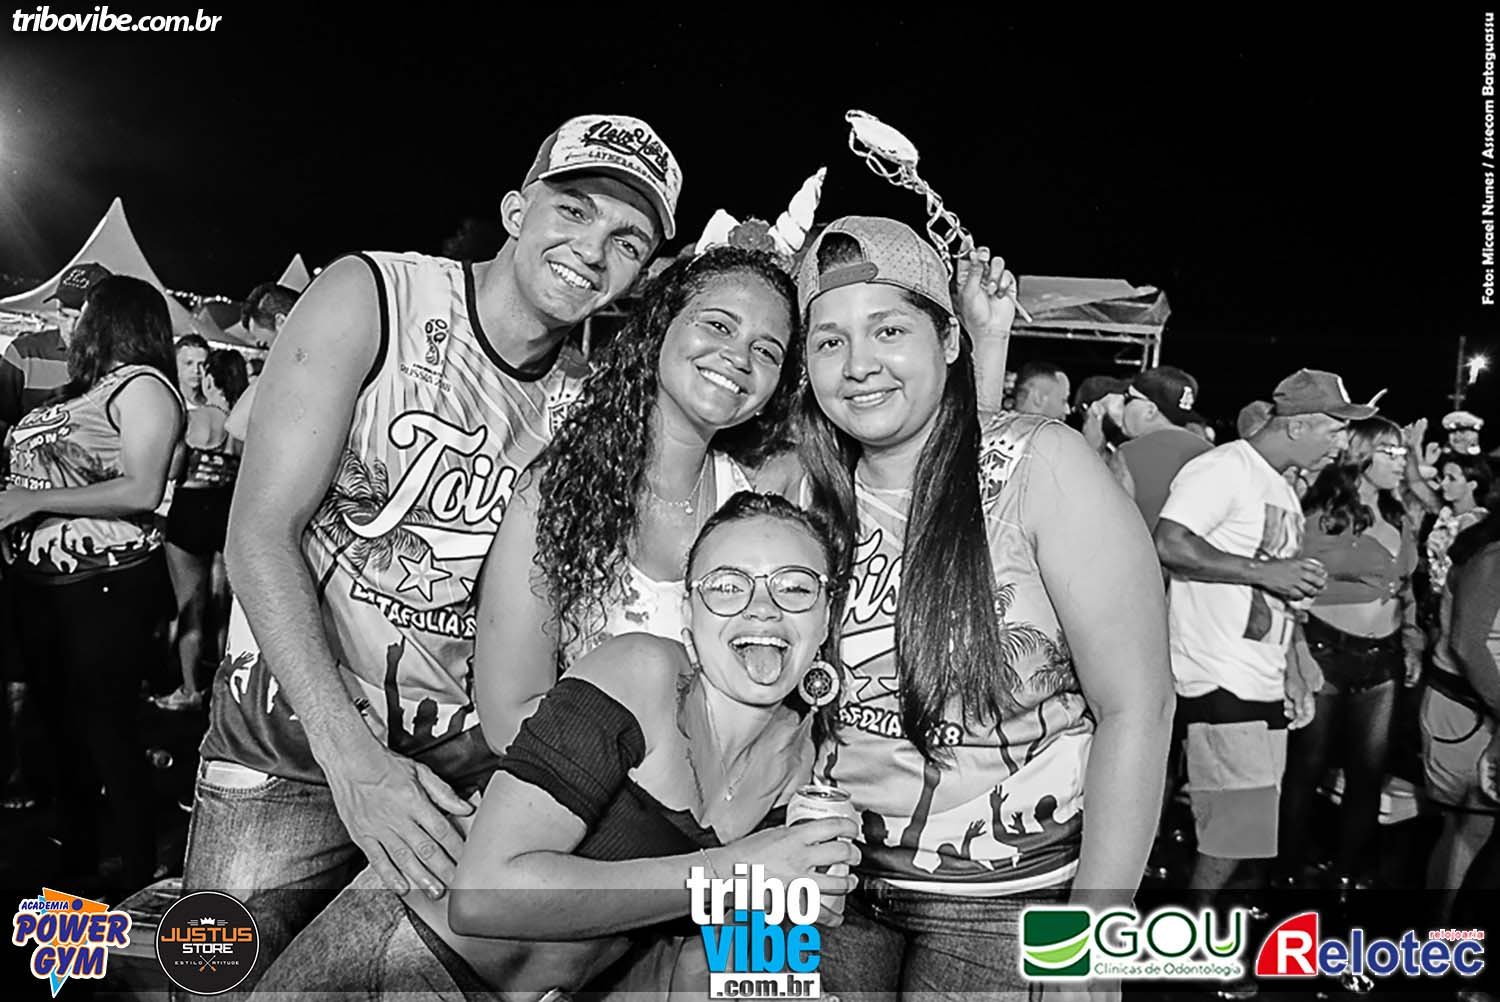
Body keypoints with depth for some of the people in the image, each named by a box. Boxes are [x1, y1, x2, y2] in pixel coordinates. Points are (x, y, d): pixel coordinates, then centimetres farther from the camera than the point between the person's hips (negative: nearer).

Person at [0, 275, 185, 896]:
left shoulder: (142, 385, -8)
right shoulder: (83, 389, 16)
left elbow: (141, 492, -18)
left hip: (107, 584, -8)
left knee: (105, 724, -4)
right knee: (62, 721, 16)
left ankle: (139, 882, 9)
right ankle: (76, 864, 31)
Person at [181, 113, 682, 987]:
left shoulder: (593, 397, -2)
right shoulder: (370, 298, -12)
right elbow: (260, 533, -17)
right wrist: (351, 756, -24)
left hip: (464, 759, 2)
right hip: (288, 740, -2)